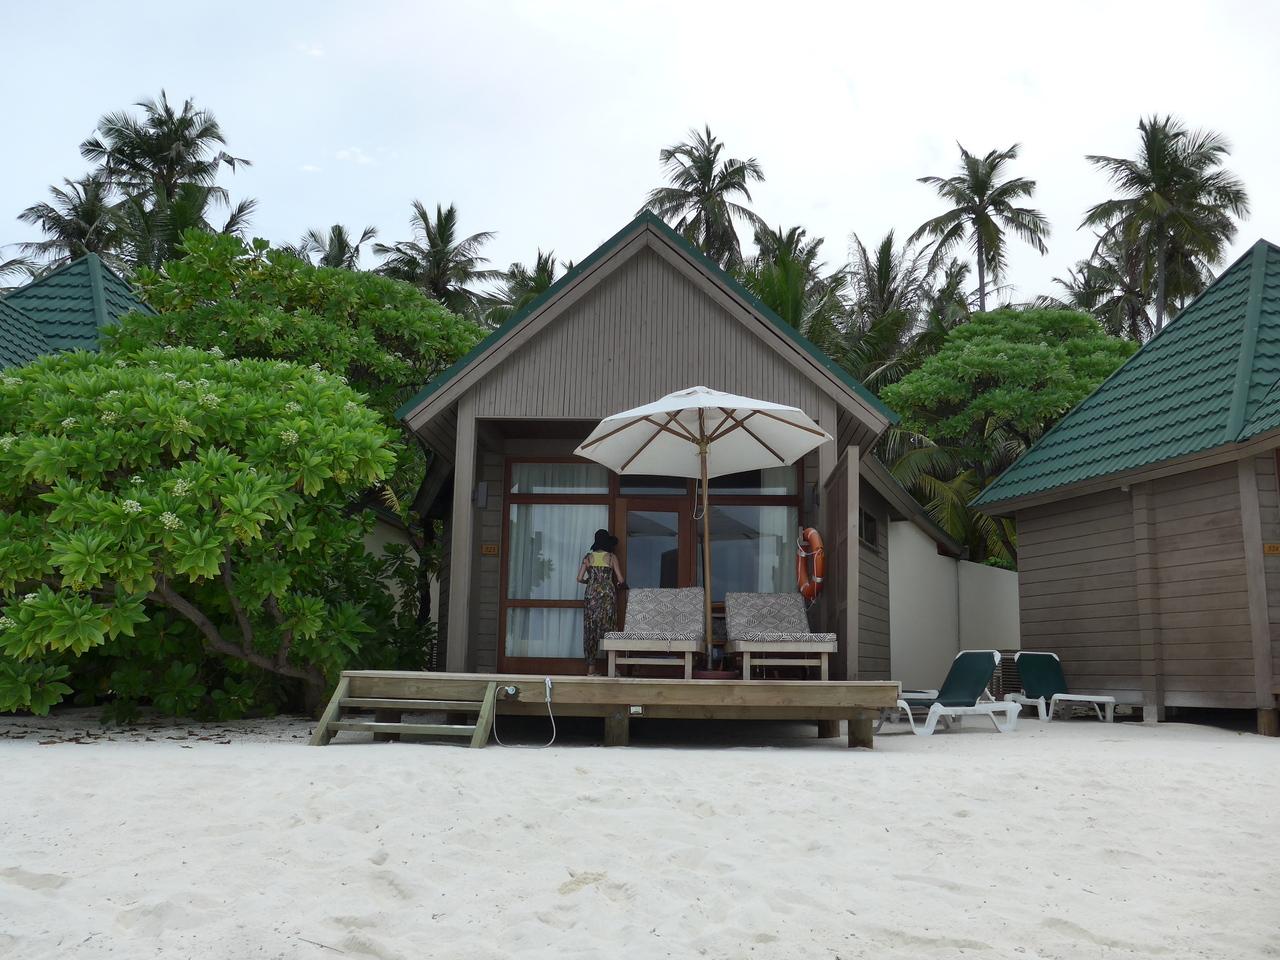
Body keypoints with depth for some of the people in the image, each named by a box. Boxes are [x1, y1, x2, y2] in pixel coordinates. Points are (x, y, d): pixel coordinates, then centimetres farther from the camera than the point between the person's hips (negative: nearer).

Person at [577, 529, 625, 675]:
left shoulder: (588, 557, 6)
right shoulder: (611, 557, 1)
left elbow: (580, 578, 3)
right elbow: (620, 580, 0)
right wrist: (621, 586, 22)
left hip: (591, 595, 2)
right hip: (608, 595, -2)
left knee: (591, 630, 5)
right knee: (609, 630, 3)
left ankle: (591, 668, 3)